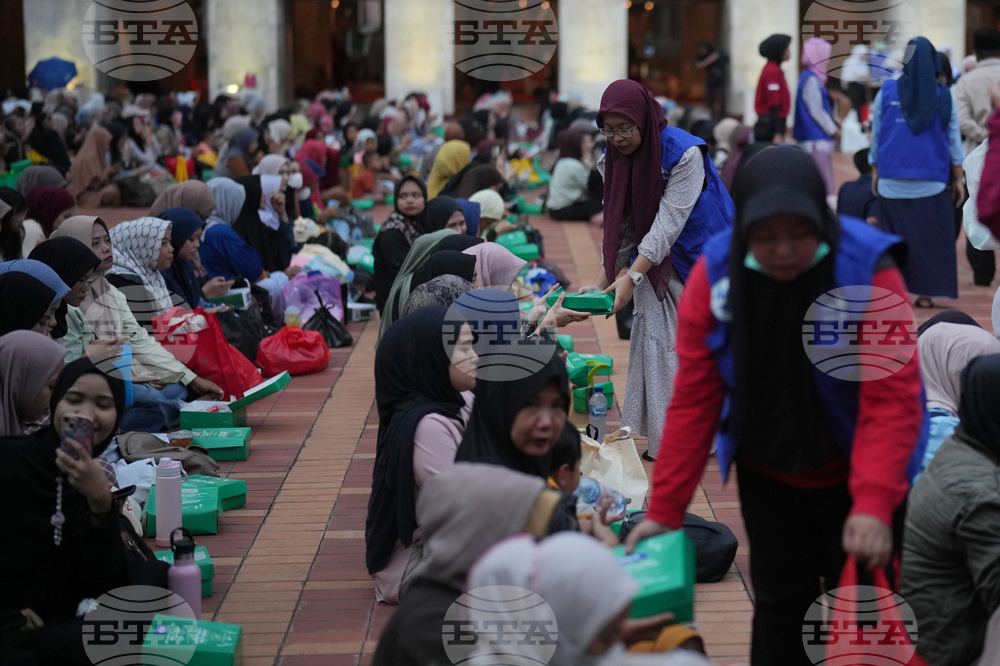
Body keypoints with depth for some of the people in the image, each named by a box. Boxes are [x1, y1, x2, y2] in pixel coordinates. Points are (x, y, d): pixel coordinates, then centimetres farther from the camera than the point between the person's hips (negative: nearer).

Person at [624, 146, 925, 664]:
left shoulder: (868, 270, -25)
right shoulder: (715, 274, -17)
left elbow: (893, 398, -28)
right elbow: (693, 399, -13)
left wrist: (874, 503, -39)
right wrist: (664, 509, -13)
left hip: (851, 473, -2)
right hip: (766, 475, 2)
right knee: (780, 602, 12)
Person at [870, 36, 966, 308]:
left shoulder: (887, 92, 0)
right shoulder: (943, 96, 1)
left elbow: (876, 134, 7)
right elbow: (954, 140, 5)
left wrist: (875, 169, 18)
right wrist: (958, 179, 12)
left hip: (892, 181, 0)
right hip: (932, 182, 0)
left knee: (894, 237, 7)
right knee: (930, 236, 5)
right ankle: (925, 292, 2)